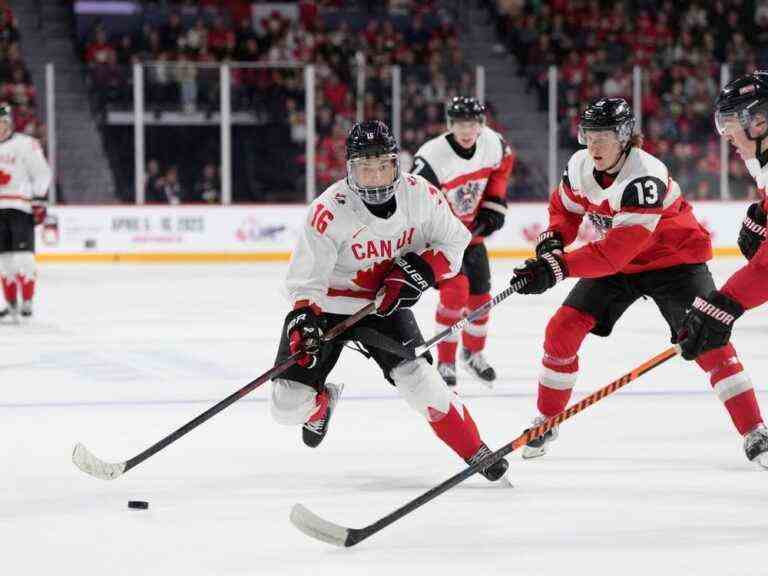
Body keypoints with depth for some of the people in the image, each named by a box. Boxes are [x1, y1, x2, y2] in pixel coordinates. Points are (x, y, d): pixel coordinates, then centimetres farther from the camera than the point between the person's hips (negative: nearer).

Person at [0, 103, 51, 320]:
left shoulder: (26, 145, -4)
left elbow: (41, 174, -6)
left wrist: (39, 202, -12)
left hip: (21, 207, -6)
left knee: (23, 255, -11)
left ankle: (27, 302, -8)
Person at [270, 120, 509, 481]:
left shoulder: (420, 194, -15)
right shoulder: (329, 211, -26)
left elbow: (452, 243, 0)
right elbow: (306, 279, -20)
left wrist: (421, 269, -17)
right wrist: (303, 319, -36)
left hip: (385, 305, 2)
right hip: (326, 306, -1)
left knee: (416, 376, -20)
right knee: (288, 407, -4)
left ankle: (474, 450, -3)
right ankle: (321, 404, 34)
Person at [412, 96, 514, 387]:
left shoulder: (492, 143, -15)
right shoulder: (432, 158, -33)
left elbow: (503, 164, 10)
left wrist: (494, 203, 5)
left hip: (472, 228, 6)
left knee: (480, 292, 12)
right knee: (456, 290, -20)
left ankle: (474, 353, 36)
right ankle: (445, 363, -7)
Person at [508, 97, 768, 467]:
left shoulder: (646, 177, -34)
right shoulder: (580, 166, -11)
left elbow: (617, 251, -39)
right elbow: (565, 207, 11)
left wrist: (557, 267, -46)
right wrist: (553, 239, -12)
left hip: (674, 258, -6)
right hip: (615, 261, 6)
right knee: (562, 329, -4)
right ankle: (546, 421, 12)